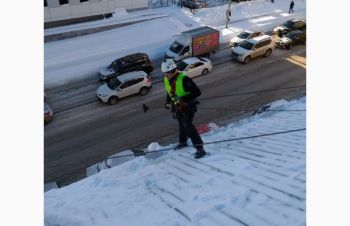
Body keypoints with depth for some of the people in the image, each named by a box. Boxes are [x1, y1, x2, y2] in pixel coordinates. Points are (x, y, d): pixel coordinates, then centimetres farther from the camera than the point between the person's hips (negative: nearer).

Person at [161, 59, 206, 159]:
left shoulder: (184, 79, -29)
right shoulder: (166, 80, -4)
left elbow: (197, 92, -30)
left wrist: (184, 99, -36)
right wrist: (168, 101, 2)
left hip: (187, 106, -7)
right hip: (177, 107, 7)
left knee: (188, 125, -17)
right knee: (181, 125, 23)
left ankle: (200, 148, -12)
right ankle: (182, 142, 46)